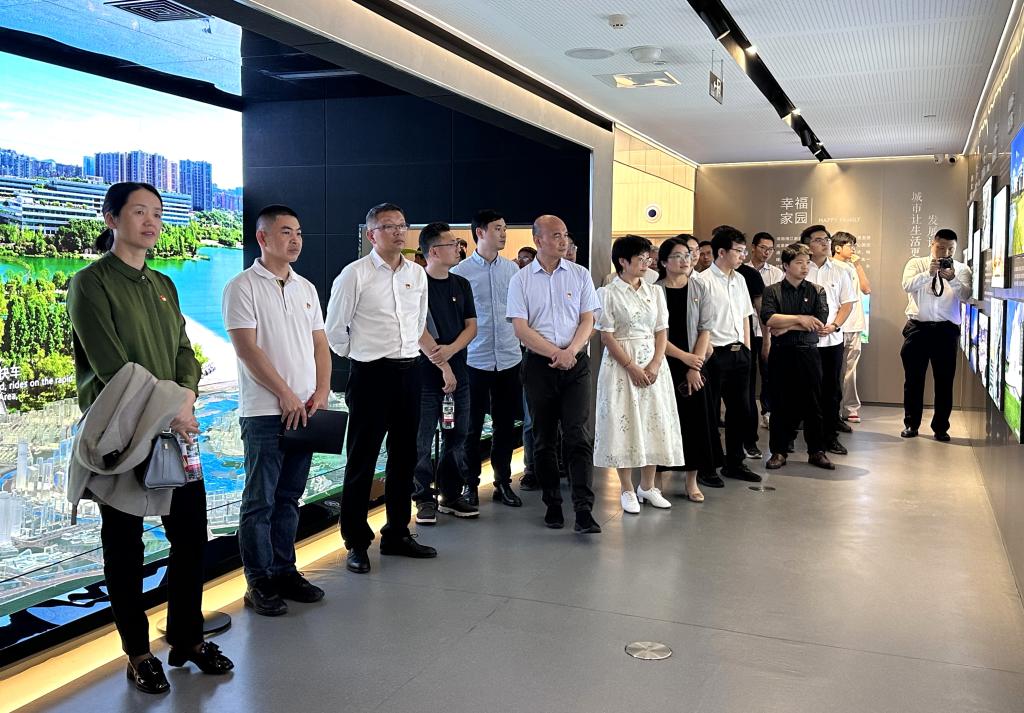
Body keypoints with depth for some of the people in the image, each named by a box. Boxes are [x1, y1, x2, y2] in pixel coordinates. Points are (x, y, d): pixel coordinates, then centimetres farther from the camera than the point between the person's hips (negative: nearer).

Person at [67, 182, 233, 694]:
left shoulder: (162, 285, 14)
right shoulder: (91, 283, -7)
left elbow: (184, 351, 9)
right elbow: (109, 363, -15)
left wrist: (185, 401, -9)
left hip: (174, 431, 6)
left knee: (191, 533, 9)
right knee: (125, 544, 6)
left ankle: (187, 637, 25)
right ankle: (138, 653, 19)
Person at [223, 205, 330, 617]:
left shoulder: (306, 288, 15)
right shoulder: (243, 287, -5)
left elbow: (320, 344, 14)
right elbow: (247, 348, -12)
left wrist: (321, 392, 0)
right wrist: (285, 394, -13)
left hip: (305, 410, 6)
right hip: (264, 412, -6)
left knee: (289, 498, 14)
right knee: (260, 501, 1)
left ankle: (285, 571, 23)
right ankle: (259, 583, 10)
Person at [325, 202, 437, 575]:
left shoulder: (417, 273, 10)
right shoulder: (355, 274, -7)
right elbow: (334, 330, -1)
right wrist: (360, 358, 6)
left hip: (409, 372, 6)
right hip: (370, 375, -6)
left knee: (404, 456, 13)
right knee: (362, 460, 1)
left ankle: (397, 533, 27)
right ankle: (356, 543, 13)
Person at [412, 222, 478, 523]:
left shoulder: (461, 285, 12)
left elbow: (471, 326, 9)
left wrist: (451, 350, -10)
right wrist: (443, 367, -13)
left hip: (458, 372, 6)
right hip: (426, 373, -6)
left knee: (457, 437, 10)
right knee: (423, 439, 0)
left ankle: (452, 495, 21)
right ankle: (425, 499, 10)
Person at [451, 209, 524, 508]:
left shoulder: (512, 268, 6)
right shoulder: (460, 271, -5)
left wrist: (521, 341, 8)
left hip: (509, 358, 3)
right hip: (474, 360, -3)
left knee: (505, 425, 11)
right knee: (472, 426, 6)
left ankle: (503, 482, 23)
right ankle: (470, 485, 20)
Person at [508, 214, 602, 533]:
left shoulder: (580, 275, 6)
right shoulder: (521, 280, 2)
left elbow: (588, 320, 3)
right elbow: (521, 328, -4)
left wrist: (570, 351, -14)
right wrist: (555, 354, -12)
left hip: (576, 363, 0)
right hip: (539, 364, 0)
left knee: (579, 435, -8)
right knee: (544, 439, 8)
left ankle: (583, 510, -9)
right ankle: (553, 504, 20)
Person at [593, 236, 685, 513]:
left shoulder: (655, 292, 9)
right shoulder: (608, 293, -5)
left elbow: (661, 331, 6)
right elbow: (607, 336, -9)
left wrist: (655, 364, -8)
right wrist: (632, 367, -14)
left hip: (652, 363, 5)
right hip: (621, 365, -5)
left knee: (654, 423, 6)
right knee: (624, 424, -1)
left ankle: (647, 486, 20)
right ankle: (627, 490, 11)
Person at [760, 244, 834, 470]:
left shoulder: (817, 291, 7)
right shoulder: (772, 291, 3)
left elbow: (820, 322, -7)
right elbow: (768, 318, -14)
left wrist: (786, 327, -11)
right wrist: (799, 319, -14)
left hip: (808, 352, 1)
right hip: (781, 353, -1)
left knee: (813, 403, 5)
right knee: (780, 403, 4)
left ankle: (816, 451, 16)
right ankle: (778, 451, 13)